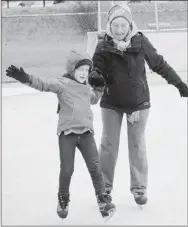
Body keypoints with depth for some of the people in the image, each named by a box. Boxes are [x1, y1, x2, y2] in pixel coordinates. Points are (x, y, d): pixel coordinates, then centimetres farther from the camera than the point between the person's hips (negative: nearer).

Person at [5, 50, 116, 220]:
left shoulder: (86, 87, 15)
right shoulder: (62, 83, -7)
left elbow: (93, 99, 36)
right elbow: (44, 83, -22)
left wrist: (99, 90, 21)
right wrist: (26, 78, -37)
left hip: (86, 131, 5)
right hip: (67, 132, -5)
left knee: (95, 167, 0)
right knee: (66, 169, 1)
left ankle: (103, 200, 8)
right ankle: (63, 200, 24)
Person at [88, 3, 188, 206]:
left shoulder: (140, 42, -14)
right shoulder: (103, 46, -13)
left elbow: (159, 64, -4)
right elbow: (97, 69, -15)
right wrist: (94, 77, -40)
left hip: (139, 101, 0)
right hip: (112, 102, 1)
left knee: (137, 145, 9)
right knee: (108, 143, 8)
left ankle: (139, 188, 21)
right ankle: (105, 186, 23)